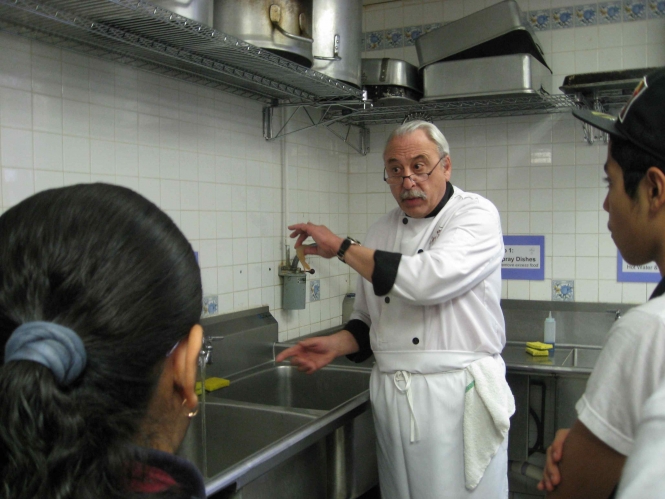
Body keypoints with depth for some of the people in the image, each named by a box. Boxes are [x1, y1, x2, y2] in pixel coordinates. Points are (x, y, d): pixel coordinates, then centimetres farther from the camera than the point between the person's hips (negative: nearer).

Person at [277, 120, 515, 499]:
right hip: (392, 396, 5)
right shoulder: (383, 231, 10)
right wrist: (335, 345, -3)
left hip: (458, 396, -5)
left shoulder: (476, 215, -8)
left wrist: (341, 247, -15)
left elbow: (426, 280, -26)